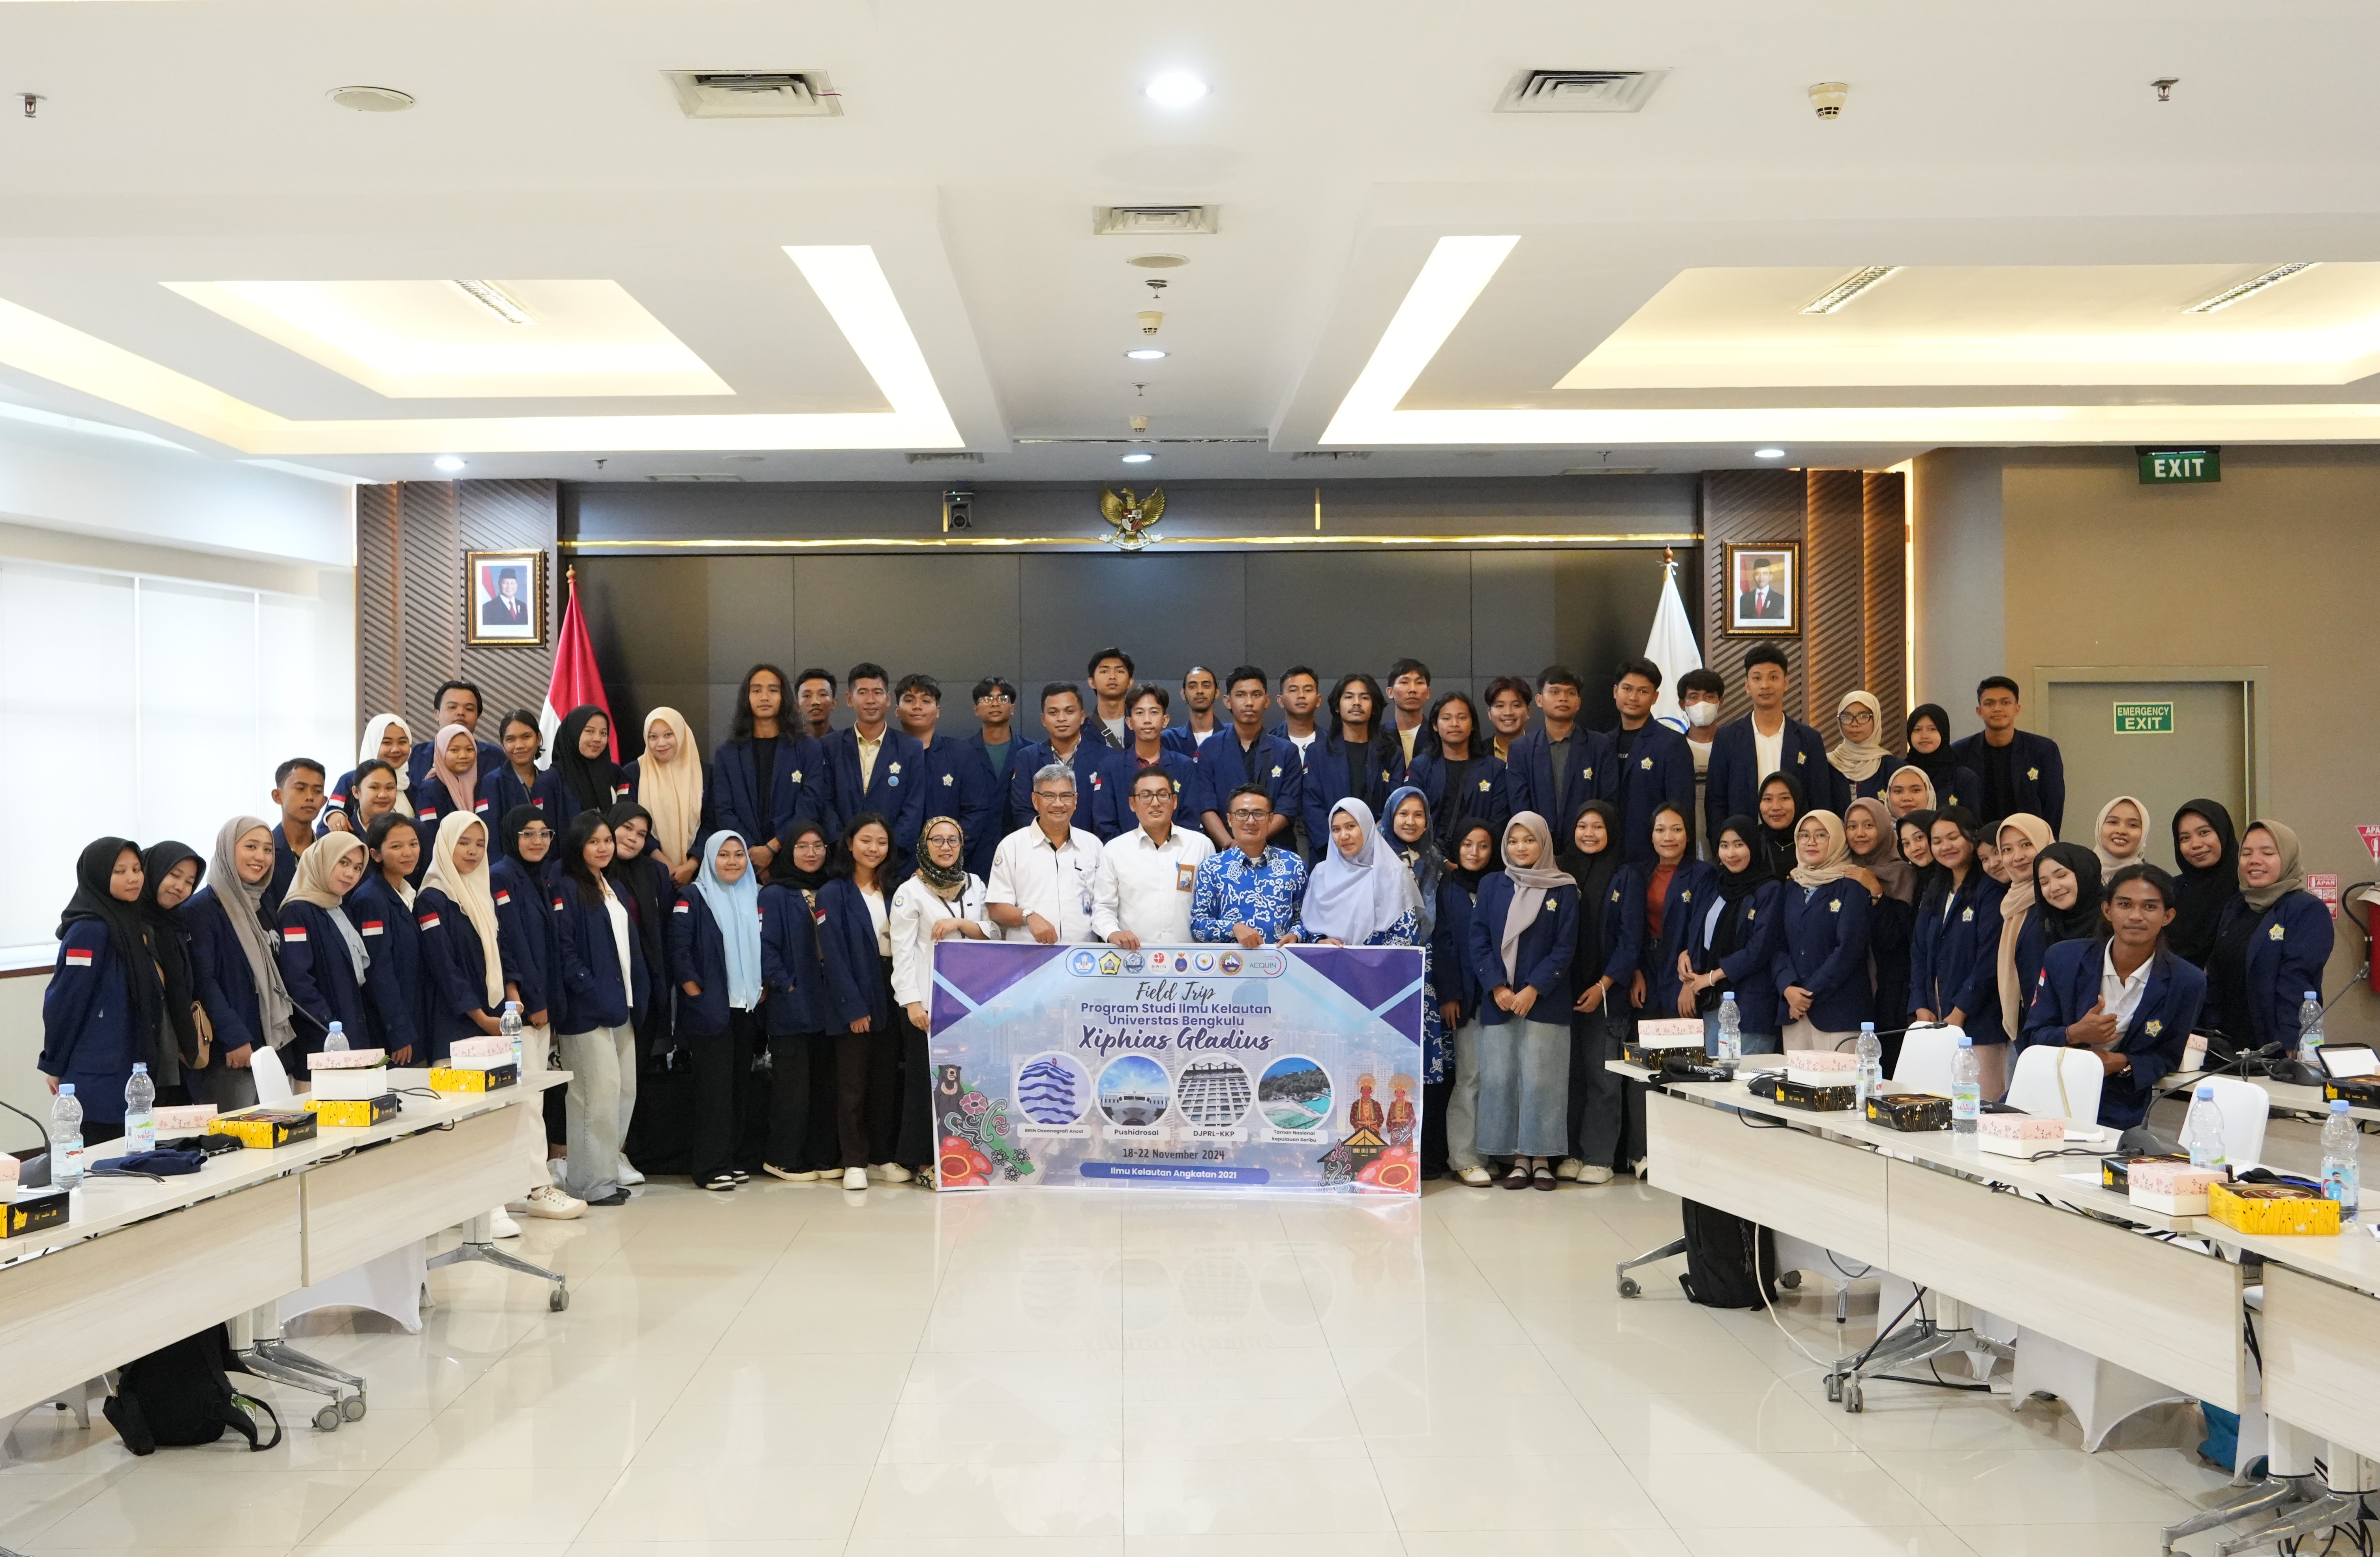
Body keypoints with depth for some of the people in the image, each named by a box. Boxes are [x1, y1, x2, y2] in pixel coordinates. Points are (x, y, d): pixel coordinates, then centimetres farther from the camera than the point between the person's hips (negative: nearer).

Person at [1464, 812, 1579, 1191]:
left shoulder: (1563, 889, 3)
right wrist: (1497, 987, -9)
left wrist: (1534, 990, -12)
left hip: (1544, 1001, -2)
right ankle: (1519, 1157, 8)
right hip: (1498, 1001, 2)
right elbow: (1478, 942, 4)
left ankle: (1542, 1157, 7)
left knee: (1540, 1079, -4)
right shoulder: (1491, 887, 9)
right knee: (1500, 1079, 0)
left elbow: (1565, 947, -2)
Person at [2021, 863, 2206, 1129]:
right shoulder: (2063, 958, -1)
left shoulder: (2188, 983, -3)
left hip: (2122, 1115, -1)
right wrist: (2074, 1035, -17)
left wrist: (2122, 1064, -14)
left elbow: (2167, 1058, 6)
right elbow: (2034, 1035, 4)